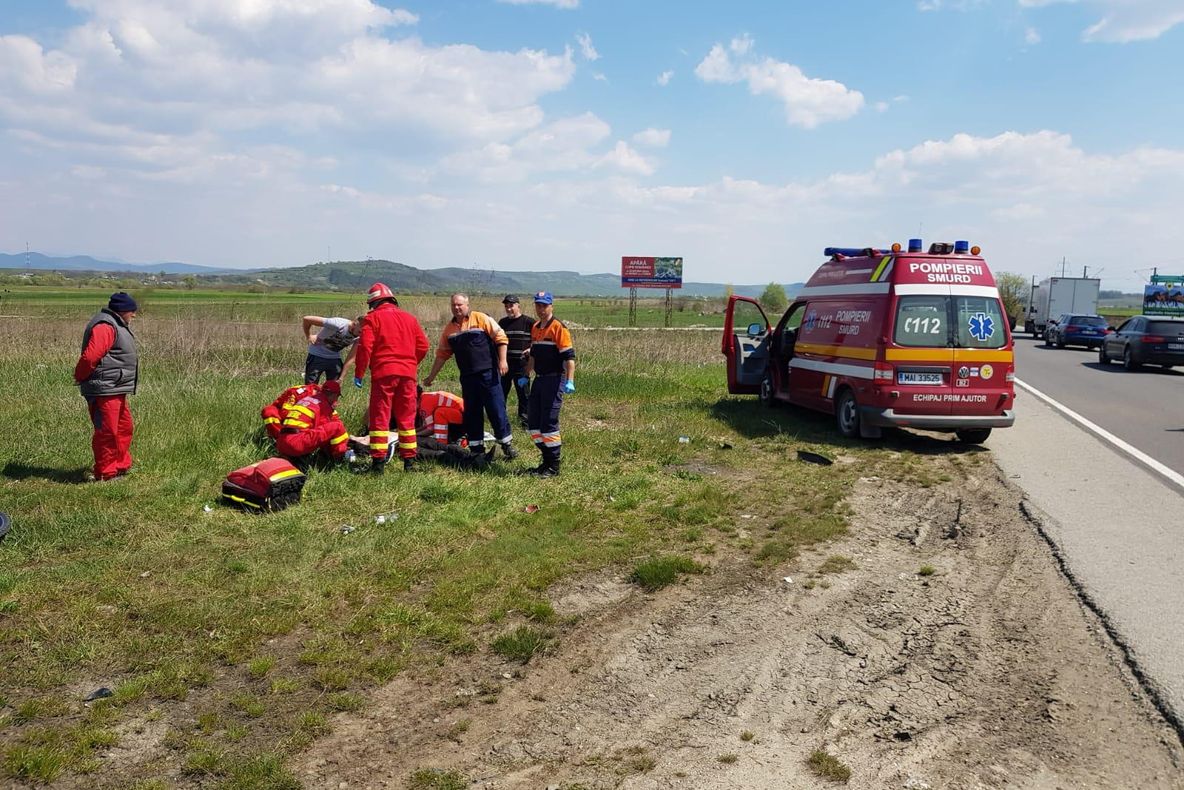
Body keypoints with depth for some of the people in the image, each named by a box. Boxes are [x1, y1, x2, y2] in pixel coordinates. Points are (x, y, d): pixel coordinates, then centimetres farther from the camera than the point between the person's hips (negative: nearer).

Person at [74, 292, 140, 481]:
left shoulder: (116, 325, 17)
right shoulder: (105, 327, -17)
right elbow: (90, 357, -25)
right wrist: (80, 378, -12)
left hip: (115, 391, 11)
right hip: (104, 390, -11)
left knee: (124, 428, 19)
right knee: (107, 432, -3)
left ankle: (121, 466, 31)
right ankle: (104, 473, 6)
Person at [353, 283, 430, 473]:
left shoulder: (373, 318, 0)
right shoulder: (409, 318, 14)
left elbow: (365, 347, -9)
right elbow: (423, 345, 11)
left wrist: (359, 374, -2)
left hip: (383, 373, -4)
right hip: (408, 374, 4)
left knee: (380, 418, 0)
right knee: (406, 418, 12)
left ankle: (378, 462, -3)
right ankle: (409, 462, 13)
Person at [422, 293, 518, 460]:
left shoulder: (481, 319, -3)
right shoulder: (449, 328, 11)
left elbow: (500, 337, -5)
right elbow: (441, 354, 17)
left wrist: (502, 360, -14)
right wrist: (432, 376, 17)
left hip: (488, 373, -5)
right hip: (467, 377, 5)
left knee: (496, 409, -2)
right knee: (471, 413, 7)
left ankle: (507, 444, 9)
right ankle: (476, 449, 15)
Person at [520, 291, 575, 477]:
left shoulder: (558, 328, -11)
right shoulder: (535, 328, 14)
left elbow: (569, 356, -17)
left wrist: (570, 381, -25)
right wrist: (526, 376, 26)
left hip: (554, 380, -8)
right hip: (539, 379, 8)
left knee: (549, 424, -8)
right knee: (533, 423, 10)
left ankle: (554, 466, 3)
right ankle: (547, 460, 21)